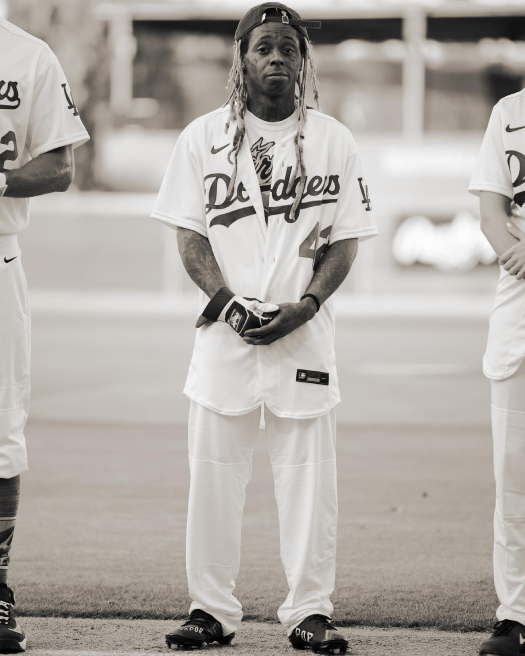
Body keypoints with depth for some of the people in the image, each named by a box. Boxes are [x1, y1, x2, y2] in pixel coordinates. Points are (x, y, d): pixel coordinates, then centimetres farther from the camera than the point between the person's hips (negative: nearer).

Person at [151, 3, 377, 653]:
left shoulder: (333, 140, 6)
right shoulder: (203, 137, 6)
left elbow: (346, 240, 5)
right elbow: (189, 234, 4)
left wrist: (305, 305, -11)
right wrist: (228, 302, -11)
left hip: (305, 333, 0)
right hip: (224, 332, 0)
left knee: (308, 476, -1)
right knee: (213, 473, 1)